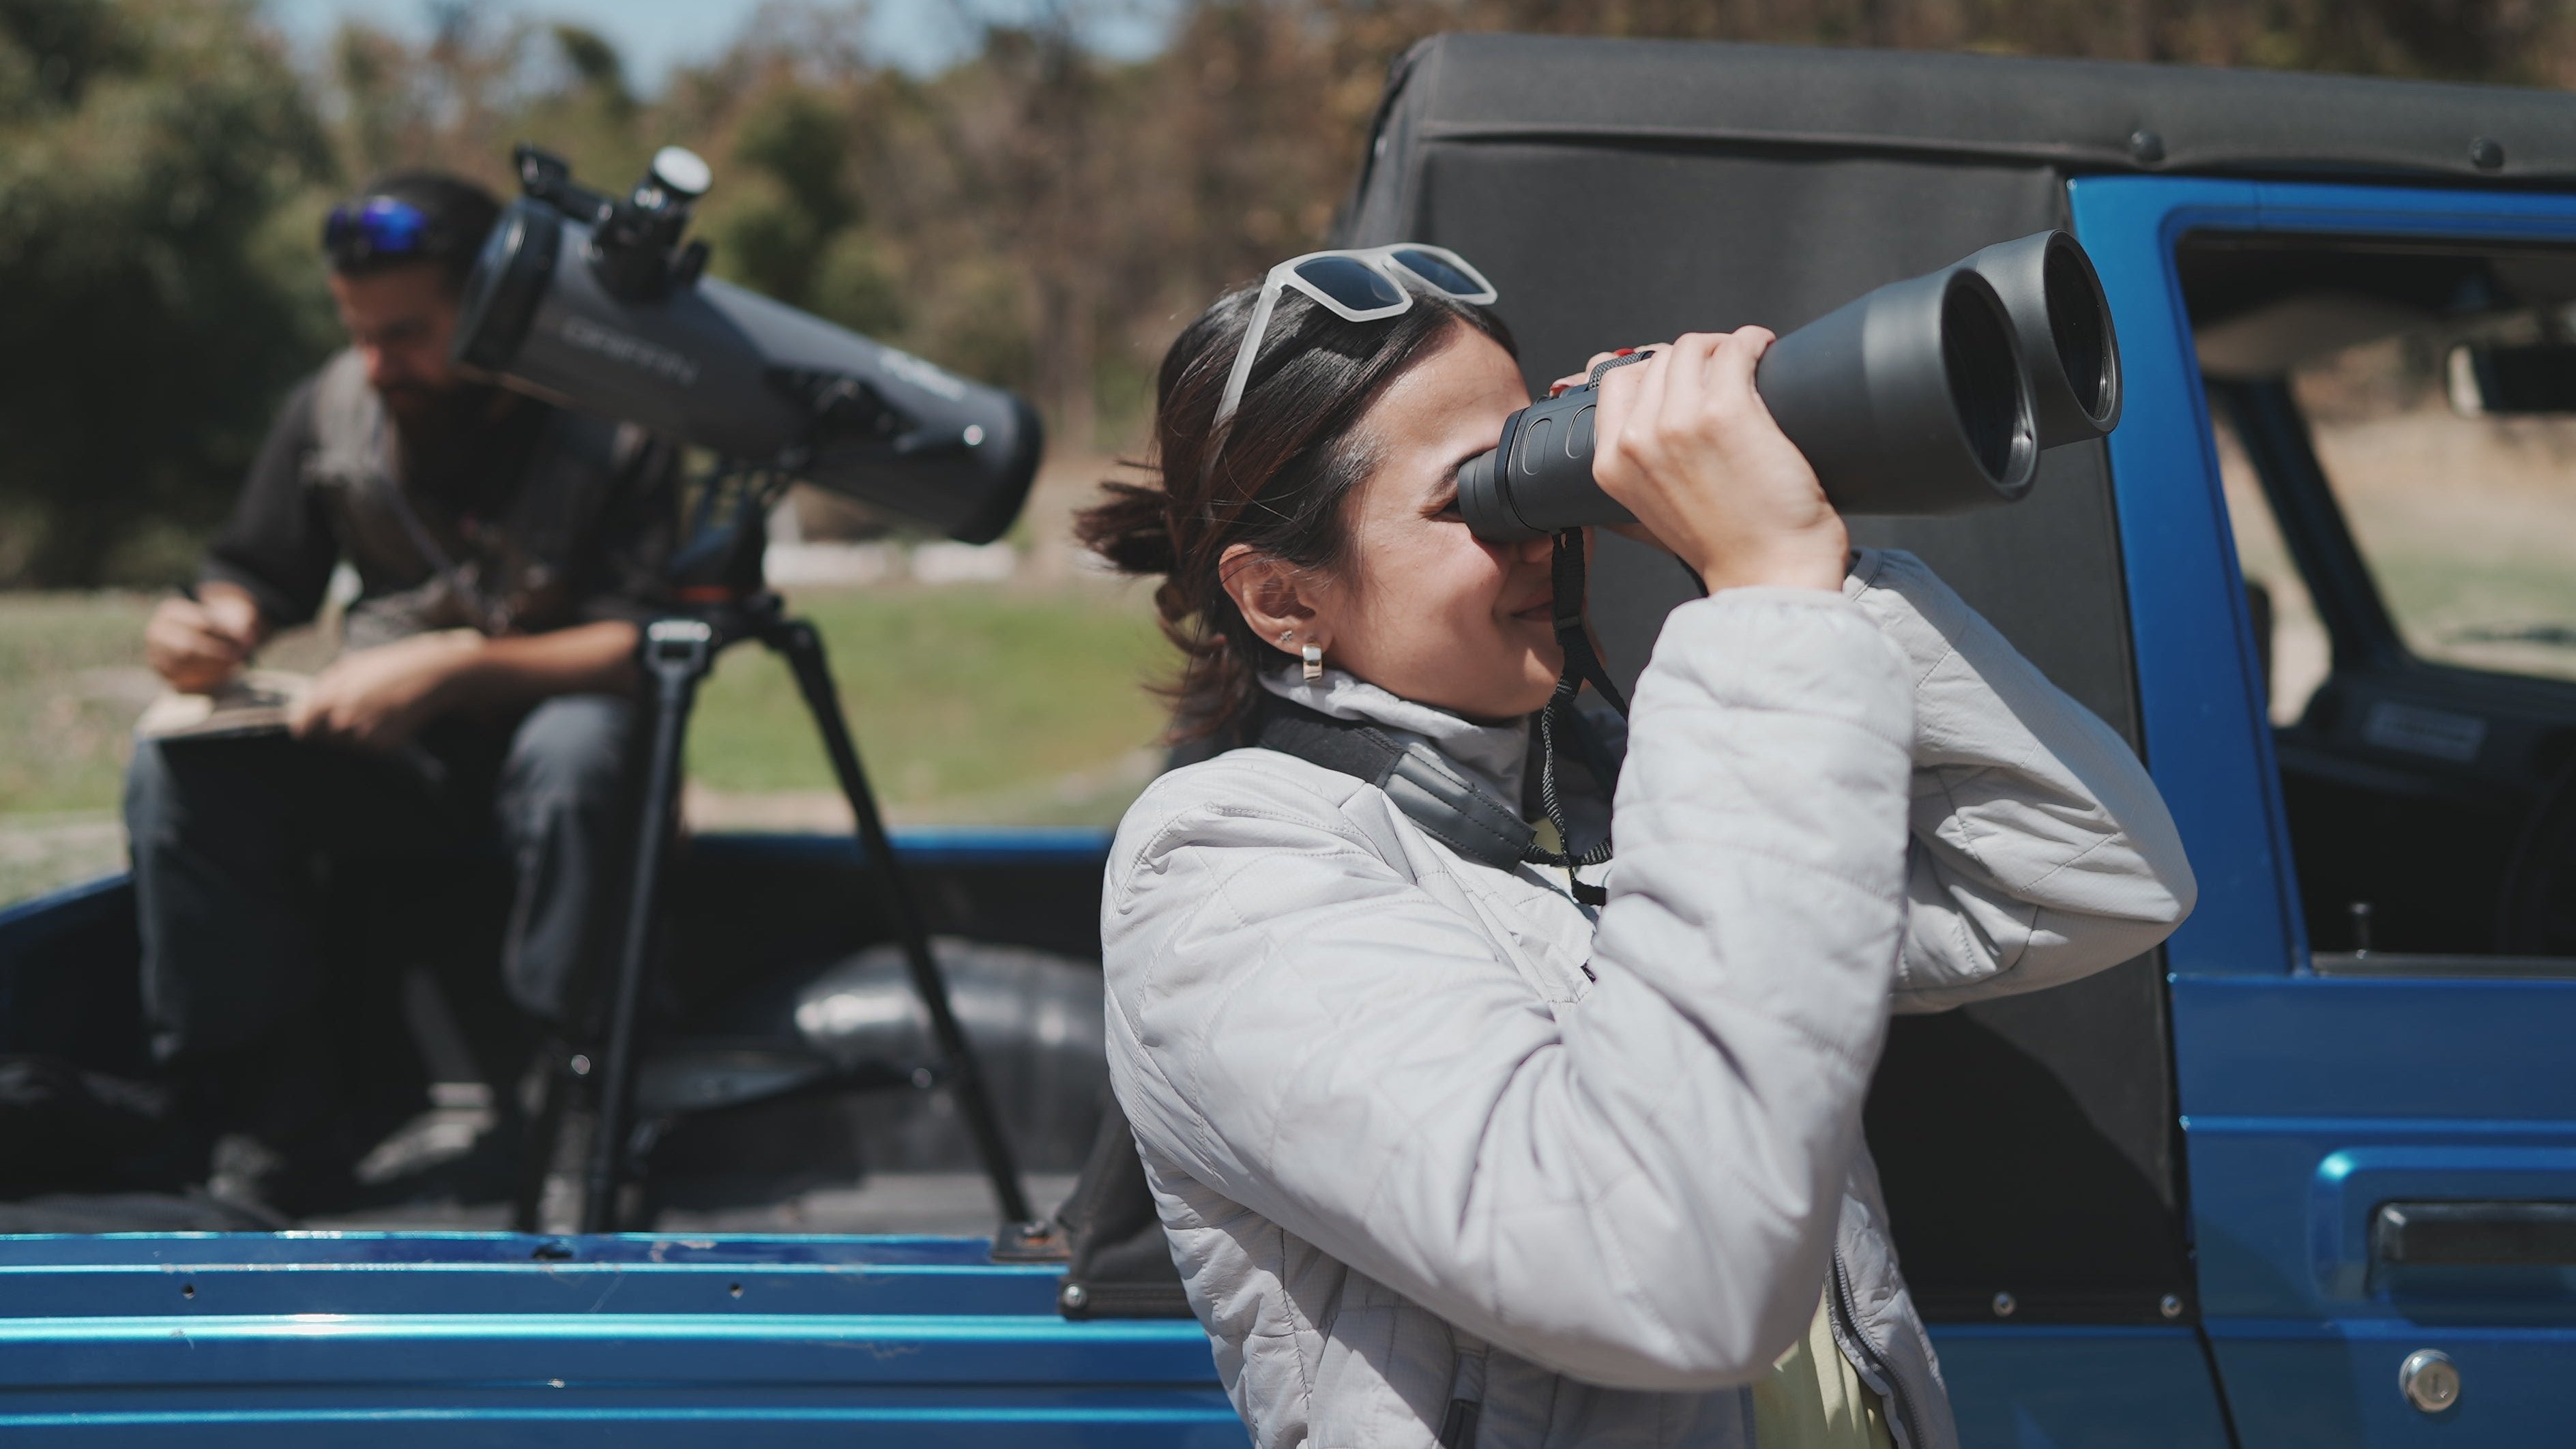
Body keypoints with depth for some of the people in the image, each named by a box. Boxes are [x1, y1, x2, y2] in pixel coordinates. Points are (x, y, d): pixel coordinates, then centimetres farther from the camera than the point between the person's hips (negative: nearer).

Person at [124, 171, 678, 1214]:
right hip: (385, 761, 4)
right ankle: (275, 1146, -20)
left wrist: (451, 667, -32)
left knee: (578, 754, -39)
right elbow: (257, 578, 10)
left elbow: (648, 641, -21)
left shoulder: (612, 425, -13)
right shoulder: (330, 407, -1)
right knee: (179, 770, -22)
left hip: (544, 722, -4)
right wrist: (211, 628, -16)